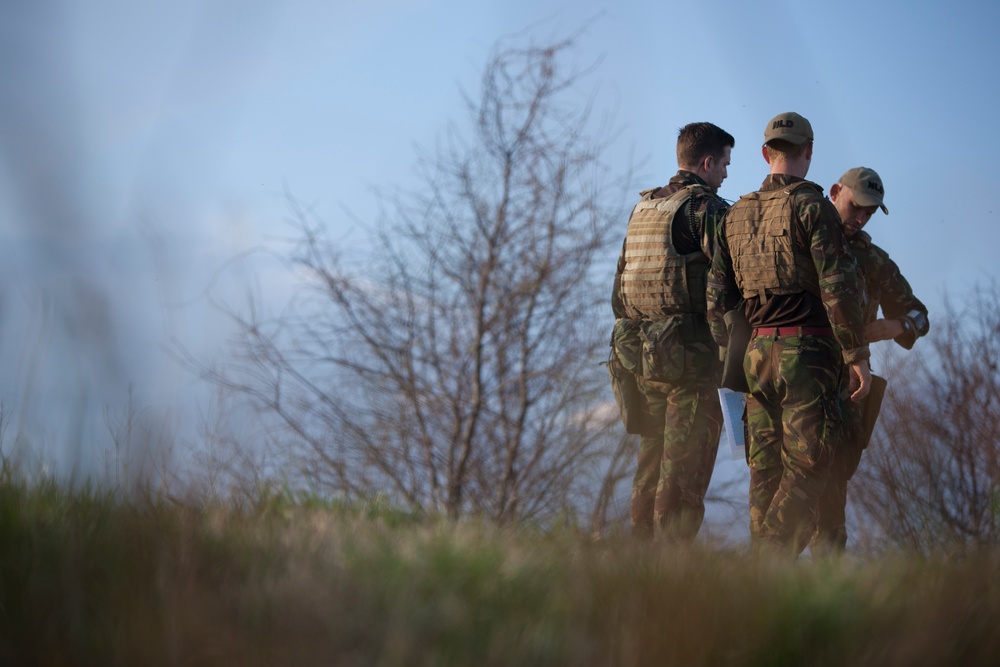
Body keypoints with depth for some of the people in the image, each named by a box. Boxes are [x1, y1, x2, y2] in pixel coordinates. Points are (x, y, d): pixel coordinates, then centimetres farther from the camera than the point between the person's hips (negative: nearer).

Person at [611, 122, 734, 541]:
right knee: (684, 472, -6)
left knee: (651, 466, 12)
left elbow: (619, 292, 21)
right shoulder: (705, 208, -9)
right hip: (691, 354, -8)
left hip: (643, 354, 8)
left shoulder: (642, 210, 17)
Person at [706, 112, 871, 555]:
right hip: (806, 349, -6)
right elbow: (838, 286, -13)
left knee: (766, 469, 9)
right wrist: (857, 355, -10)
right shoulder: (811, 206, -7)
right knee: (807, 466, -7)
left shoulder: (736, 215, 13)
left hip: (759, 351, 6)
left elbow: (717, 295, 13)